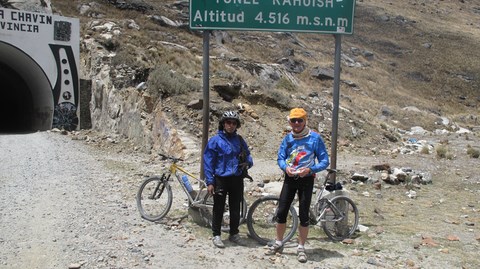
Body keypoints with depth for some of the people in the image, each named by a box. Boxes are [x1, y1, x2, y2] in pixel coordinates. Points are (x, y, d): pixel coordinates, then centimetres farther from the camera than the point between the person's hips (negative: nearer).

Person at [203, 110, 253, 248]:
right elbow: (208, 162, -6)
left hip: (237, 180, 4)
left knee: (235, 208, 13)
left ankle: (234, 234, 27)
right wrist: (209, 182, -11)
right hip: (221, 179, -4)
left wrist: (248, 163, -9)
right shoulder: (215, 140, -5)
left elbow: (247, 155, 16)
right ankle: (216, 235, 16)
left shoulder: (239, 140, 7)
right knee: (218, 208, 4)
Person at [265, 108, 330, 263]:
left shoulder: (315, 138, -6)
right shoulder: (288, 138, 5)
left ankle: (301, 248, 14)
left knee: (303, 215, 1)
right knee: (281, 212, 4)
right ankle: (278, 244, 21)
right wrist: (285, 167, -17)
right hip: (290, 179, 3)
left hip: (306, 179, -3)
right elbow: (280, 157, 6)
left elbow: (324, 161, -6)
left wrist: (310, 169, -22)